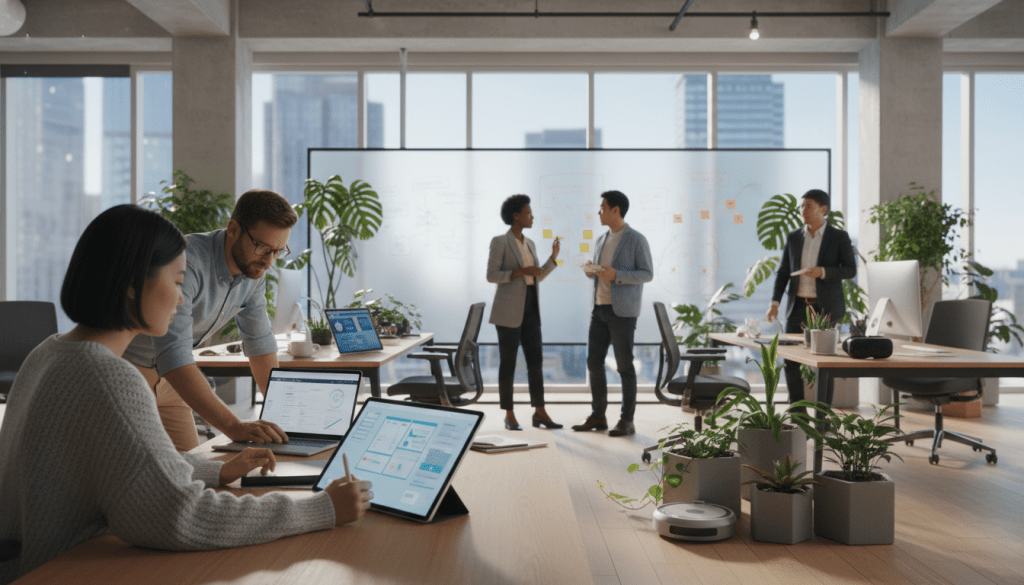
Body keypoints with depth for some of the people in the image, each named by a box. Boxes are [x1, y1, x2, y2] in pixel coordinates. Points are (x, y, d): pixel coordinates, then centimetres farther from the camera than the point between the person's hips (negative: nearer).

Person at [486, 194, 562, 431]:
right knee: (508, 362, -2)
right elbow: (491, 276, -12)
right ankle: (509, 415, 8)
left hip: (529, 309, 7)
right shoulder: (499, 241, -7)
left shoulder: (529, 244, 16)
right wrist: (521, 271, -21)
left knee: (536, 361, 4)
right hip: (508, 308, -7)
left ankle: (540, 413, 10)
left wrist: (553, 258, 10)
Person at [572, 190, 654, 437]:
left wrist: (616, 275, -22)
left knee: (624, 366, -3)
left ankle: (627, 421, 6)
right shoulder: (601, 240, 15)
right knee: (594, 362, 6)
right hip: (600, 308, 7)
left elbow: (647, 274, -9)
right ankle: (598, 417, 15)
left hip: (623, 311, -7)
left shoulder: (637, 240, -7)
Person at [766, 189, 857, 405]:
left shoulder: (839, 237, -2)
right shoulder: (793, 237, 8)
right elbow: (783, 272, 8)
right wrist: (775, 302, -5)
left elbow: (850, 270, -4)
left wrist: (823, 272, -22)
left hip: (826, 307, -3)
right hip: (798, 306, 3)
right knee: (790, 361, 0)